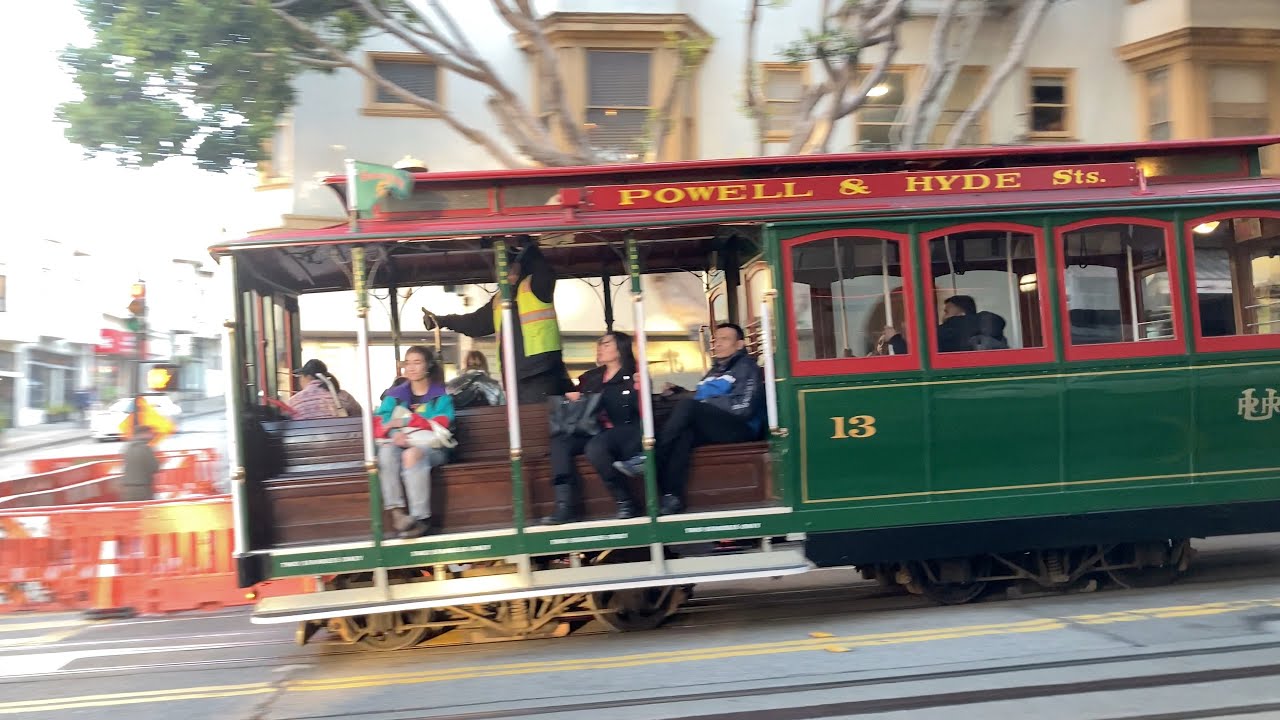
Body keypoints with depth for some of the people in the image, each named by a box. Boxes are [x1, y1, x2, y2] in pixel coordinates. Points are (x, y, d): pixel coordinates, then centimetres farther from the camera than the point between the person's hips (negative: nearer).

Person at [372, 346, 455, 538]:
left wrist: (405, 422, -15)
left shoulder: (441, 396, 8)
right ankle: (397, 512, -35)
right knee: (387, 450, -33)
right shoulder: (395, 394, 14)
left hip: (431, 449, -3)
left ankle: (421, 518, -37)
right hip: (401, 445, 3)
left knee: (412, 454, -37)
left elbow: (440, 425, -8)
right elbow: (378, 425, 3)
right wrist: (394, 434, -20)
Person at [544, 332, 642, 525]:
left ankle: (625, 501, -22)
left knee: (595, 446, -36)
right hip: (594, 431, 6)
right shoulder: (590, 378, 21)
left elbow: (643, 412, -4)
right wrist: (570, 397, 5)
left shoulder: (633, 377, 5)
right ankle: (566, 506, -32)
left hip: (626, 432, -6)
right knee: (559, 442, -21)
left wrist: (640, 391, -21)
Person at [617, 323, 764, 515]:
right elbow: (699, 401, 20)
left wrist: (703, 402, -8)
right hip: (711, 427, 6)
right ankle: (672, 496, -41)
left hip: (740, 428, -6)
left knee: (688, 406, -30)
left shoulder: (747, 368, 4)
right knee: (683, 433, -30)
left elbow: (743, 407, -11)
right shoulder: (715, 371, 28)